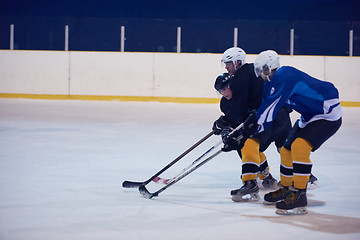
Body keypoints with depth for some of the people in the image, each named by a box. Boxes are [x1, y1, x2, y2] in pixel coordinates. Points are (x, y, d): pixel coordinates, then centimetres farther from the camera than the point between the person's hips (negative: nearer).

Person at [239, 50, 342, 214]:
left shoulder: (284, 76, -22)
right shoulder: (275, 81, 8)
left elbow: (271, 107, -26)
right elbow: (265, 109, 14)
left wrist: (255, 125, -20)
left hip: (328, 114, -11)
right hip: (310, 115, 11)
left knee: (299, 146, -28)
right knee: (287, 151, 13)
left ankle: (299, 196, -26)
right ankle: (285, 190, 34)